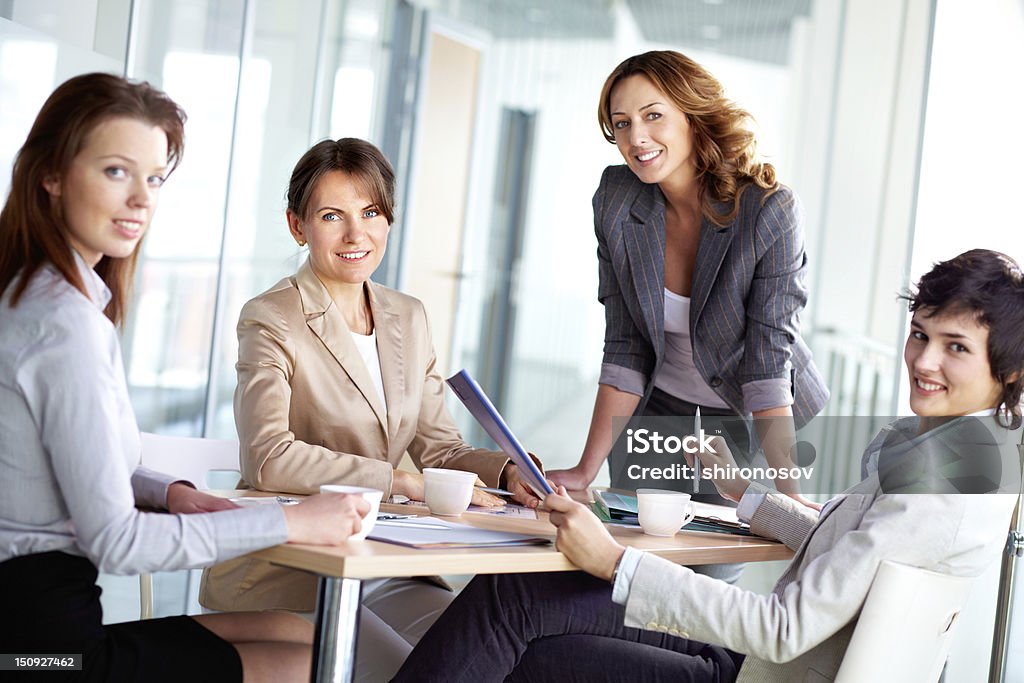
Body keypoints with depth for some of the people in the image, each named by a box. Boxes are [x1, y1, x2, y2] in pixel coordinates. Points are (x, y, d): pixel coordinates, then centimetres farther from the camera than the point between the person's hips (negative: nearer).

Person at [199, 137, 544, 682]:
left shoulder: (408, 317, 12)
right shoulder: (272, 321, -9)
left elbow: (439, 447, 11)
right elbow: (271, 459, -23)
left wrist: (507, 473, -10)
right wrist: (406, 483, -24)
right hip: (282, 574, -6)